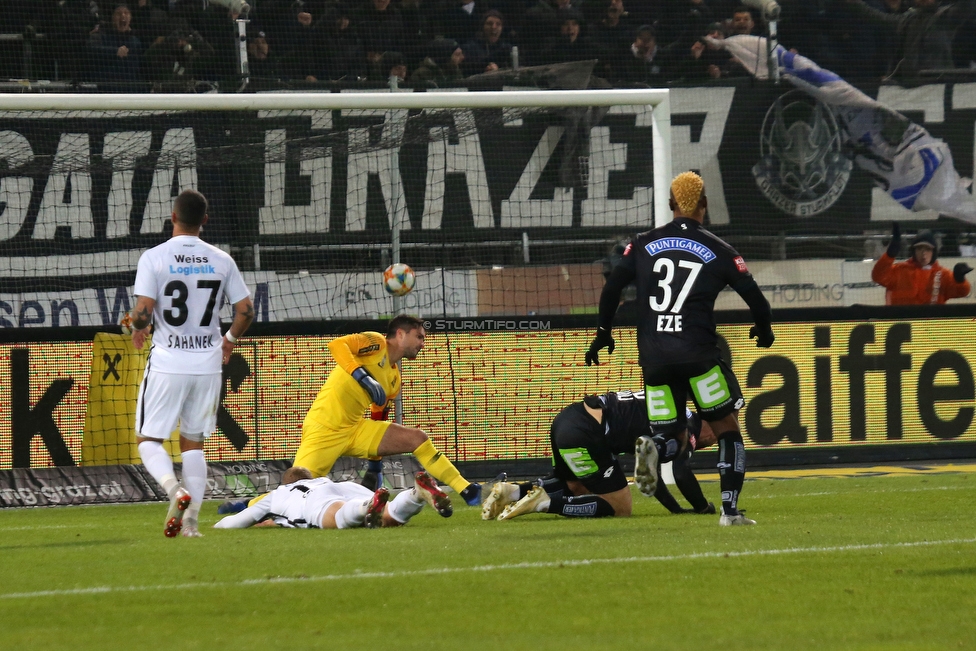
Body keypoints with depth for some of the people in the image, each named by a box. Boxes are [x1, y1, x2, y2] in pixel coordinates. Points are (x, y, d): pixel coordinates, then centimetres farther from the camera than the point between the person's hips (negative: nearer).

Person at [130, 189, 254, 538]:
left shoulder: (154, 258, -9)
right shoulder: (221, 260, 2)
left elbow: (143, 312, -16)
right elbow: (246, 310, 4)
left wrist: (138, 329, 7)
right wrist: (230, 339, 23)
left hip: (167, 363, -3)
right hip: (208, 364, 3)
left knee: (148, 439, 7)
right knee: (193, 442, 14)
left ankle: (176, 490, -19)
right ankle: (191, 519, 6)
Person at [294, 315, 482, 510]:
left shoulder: (394, 378, 15)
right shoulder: (376, 343, -7)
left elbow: (379, 420, 21)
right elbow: (336, 344, -24)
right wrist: (363, 377, -33)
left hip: (355, 428, 7)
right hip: (323, 429, -7)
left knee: (417, 438, -4)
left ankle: (464, 489, -3)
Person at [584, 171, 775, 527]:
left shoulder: (644, 244, 10)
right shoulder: (718, 251, 4)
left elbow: (612, 287, 9)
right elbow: (755, 297, 3)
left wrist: (603, 332, 23)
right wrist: (764, 329, 23)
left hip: (653, 357, 3)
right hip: (697, 352, -3)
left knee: (672, 437, 9)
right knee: (726, 428, 10)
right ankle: (730, 509, -3)